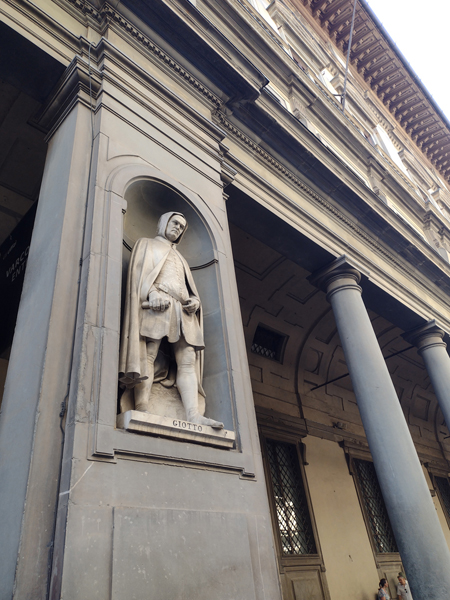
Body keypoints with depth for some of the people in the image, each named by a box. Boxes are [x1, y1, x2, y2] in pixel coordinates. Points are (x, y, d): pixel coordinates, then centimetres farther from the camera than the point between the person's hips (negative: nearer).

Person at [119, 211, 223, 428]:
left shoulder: (179, 257, 37)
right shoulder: (147, 244, 22)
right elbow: (139, 273, 4)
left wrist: (195, 300, 4)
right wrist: (152, 293, -16)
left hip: (182, 311, 5)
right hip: (156, 306, -5)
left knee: (188, 361, -12)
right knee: (148, 356, -20)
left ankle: (193, 414, -21)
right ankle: (142, 409, -29)